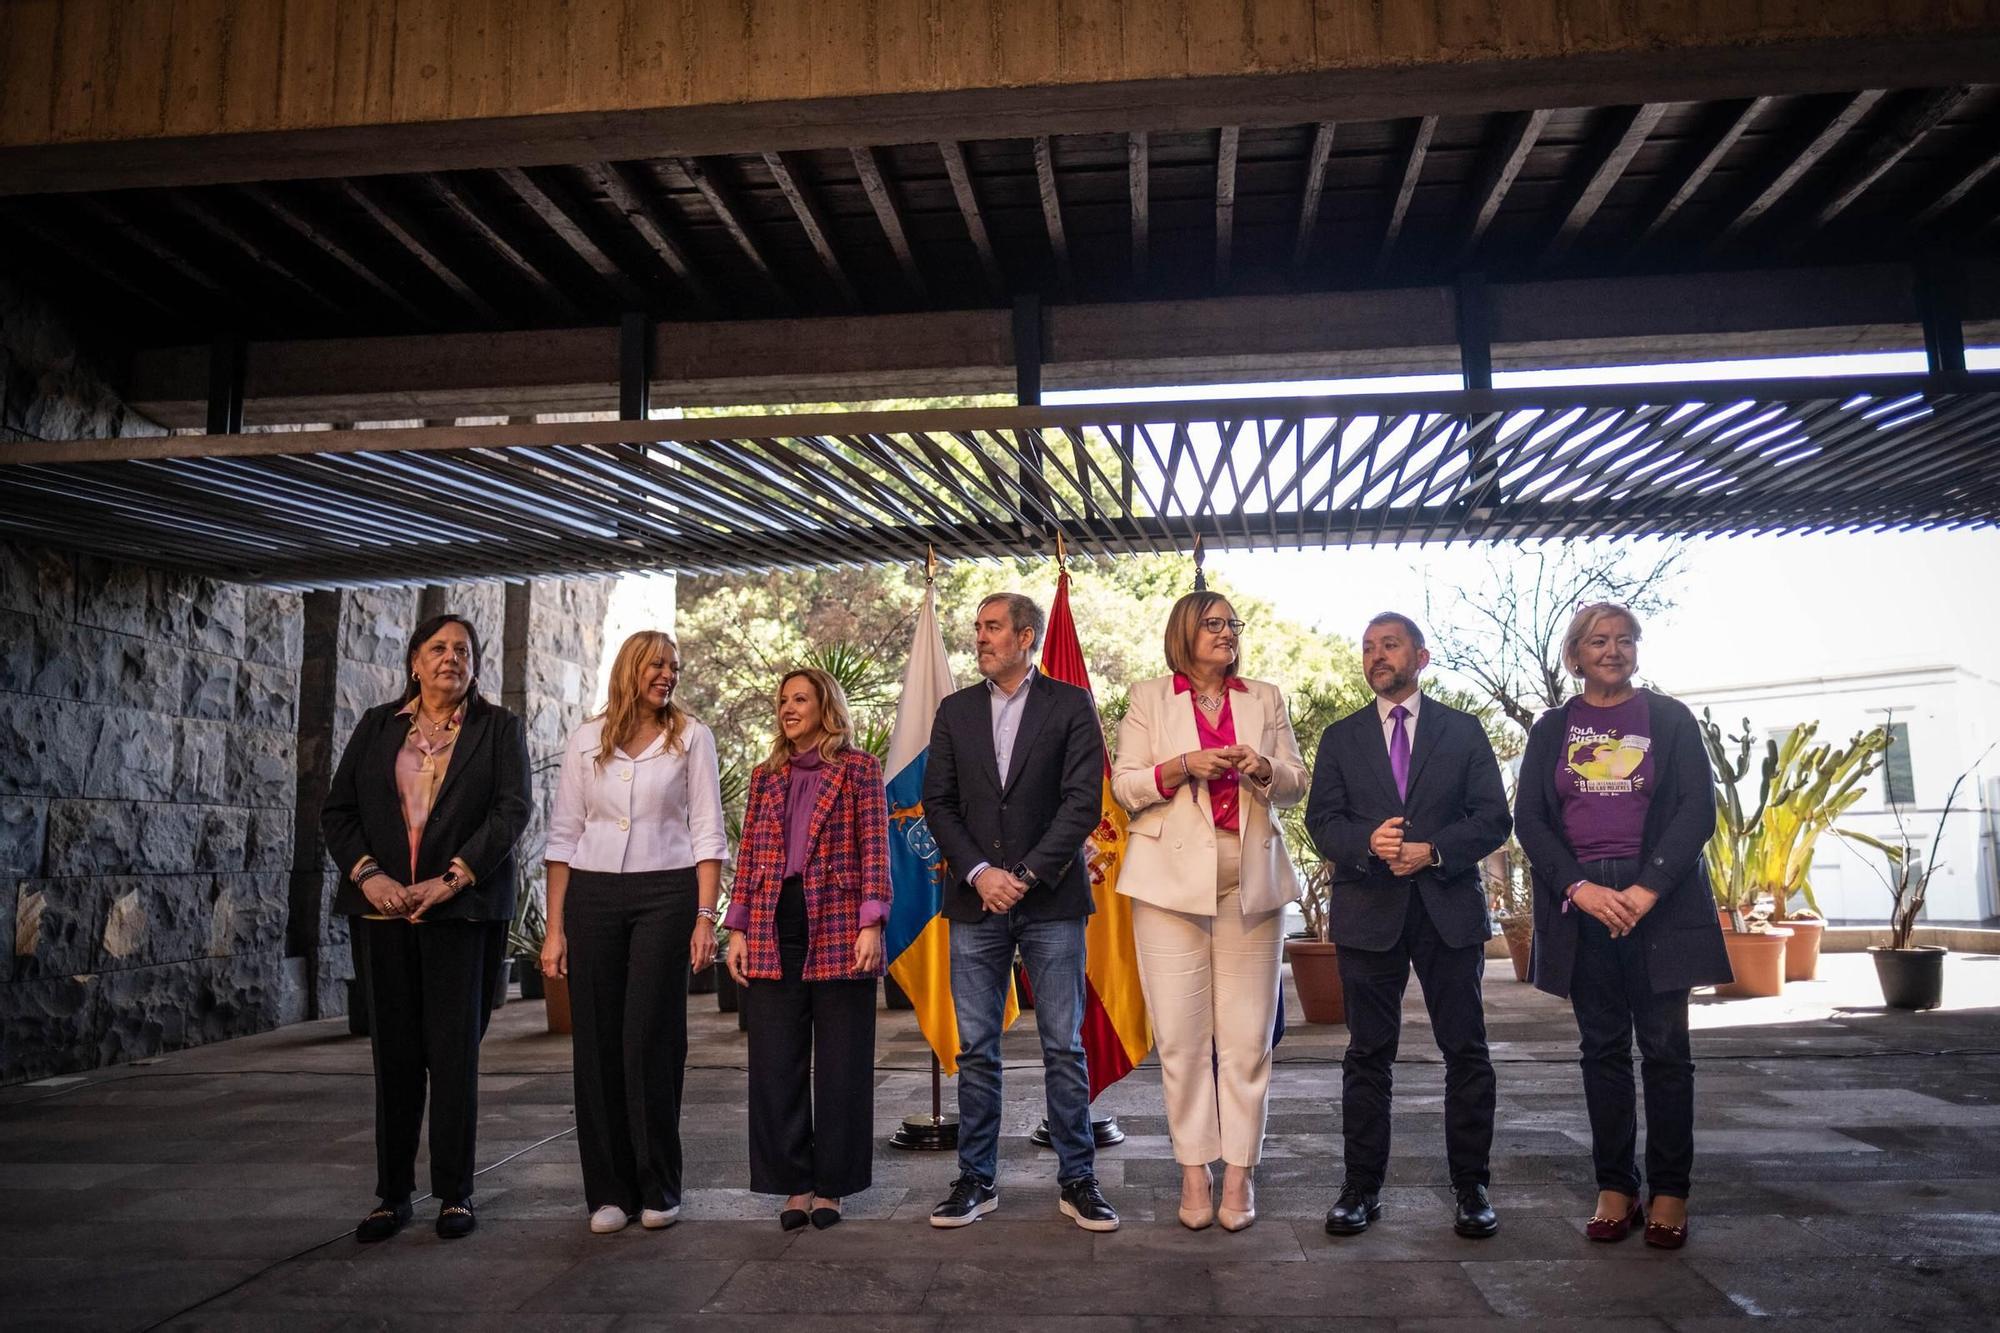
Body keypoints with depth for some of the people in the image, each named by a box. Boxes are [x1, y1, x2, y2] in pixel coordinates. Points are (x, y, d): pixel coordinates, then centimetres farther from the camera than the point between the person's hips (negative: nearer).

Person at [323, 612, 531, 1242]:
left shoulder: (500, 728, 5)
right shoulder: (377, 725, 13)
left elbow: (512, 811, -5)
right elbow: (337, 809, 9)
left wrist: (453, 879, -15)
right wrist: (368, 874, -7)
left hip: (463, 908, -2)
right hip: (384, 908, 3)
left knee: (454, 1049, -1)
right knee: (394, 1050, 6)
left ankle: (455, 1192, 9)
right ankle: (393, 1194, 17)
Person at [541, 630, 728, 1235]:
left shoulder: (689, 737, 4)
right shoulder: (586, 740, 8)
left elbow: (707, 832, 1)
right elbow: (563, 835, 8)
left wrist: (705, 917, -8)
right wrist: (554, 929, 3)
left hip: (665, 894, -2)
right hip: (592, 896, 2)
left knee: (652, 1039, -3)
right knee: (597, 1042, 2)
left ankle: (658, 1190, 9)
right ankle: (608, 1191, 14)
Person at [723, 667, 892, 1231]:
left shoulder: (858, 768, 4)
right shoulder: (766, 776, 16)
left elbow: (875, 848, -2)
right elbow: (747, 856, 13)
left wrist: (871, 923, -12)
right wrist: (737, 929, 5)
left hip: (838, 928, -4)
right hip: (772, 931, 4)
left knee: (841, 1063, 3)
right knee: (776, 1062, 4)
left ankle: (831, 1185, 15)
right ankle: (793, 1185, 15)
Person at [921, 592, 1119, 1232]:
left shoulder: (1071, 705, 2)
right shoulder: (955, 710, 11)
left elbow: (1083, 802, -6)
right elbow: (938, 802, 7)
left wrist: (1026, 876, -12)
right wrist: (978, 872, -7)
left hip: (1050, 900, -2)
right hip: (975, 900, 3)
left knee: (1065, 1048, 4)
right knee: (975, 1051, 7)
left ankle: (1077, 1180, 15)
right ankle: (976, 1179, 18)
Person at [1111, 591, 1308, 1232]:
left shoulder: (1265, 698, 15)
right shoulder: (1149, 698, 8)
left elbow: (1296, 782, 14)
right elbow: (1125, 784, 4)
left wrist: (1264, 768, -8)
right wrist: (1185, 765, -13)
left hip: (1250, 881, 2)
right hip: (1172, 878, -2)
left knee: (1247, 1035, 0)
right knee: (1181, 1034, -2)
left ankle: (1239, 1173, 9)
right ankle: (1193, 1173, 9)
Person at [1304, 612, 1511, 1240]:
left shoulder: (1463, 730, 8)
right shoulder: (1341, 738, 11)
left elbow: (1493, 817, 1)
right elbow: (1321, 821, 3)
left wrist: (1433, 850, -14)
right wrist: (1367, 843, -17)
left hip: (1450, 907, 0)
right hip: (1368, 910, 1)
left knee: (1466, 1051, 3)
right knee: (1368, 1053, 5)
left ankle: (1470, 1187, 15)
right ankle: (1362, 1187, 14)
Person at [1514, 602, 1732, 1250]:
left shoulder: (1669, 719, 6)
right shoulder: (1552, 729, 10)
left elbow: (1699, 809, -2)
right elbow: (1528, 816, 3)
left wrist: (1647, 888, -13)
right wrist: (1579, 888, -11)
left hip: (1660, 900, -1)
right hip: (1581, 901, 2)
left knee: (1664, 1047, 0)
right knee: (1602, 1047, 5)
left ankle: (1670, 1192, 10)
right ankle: (1615, 1189, 12)